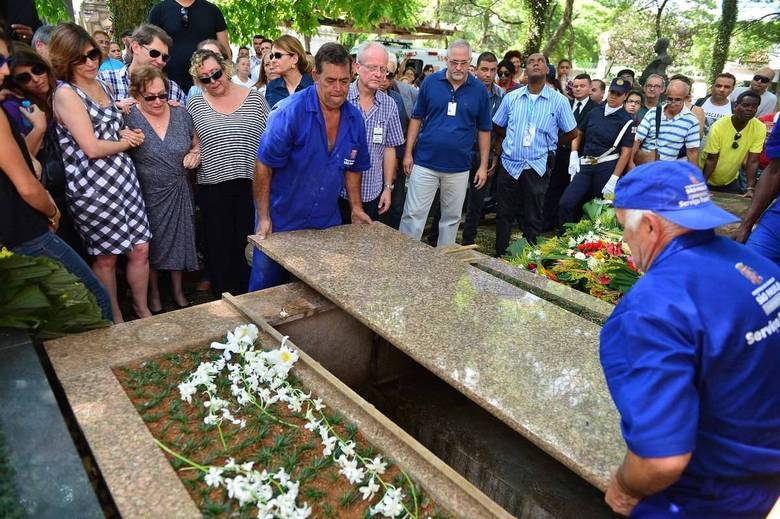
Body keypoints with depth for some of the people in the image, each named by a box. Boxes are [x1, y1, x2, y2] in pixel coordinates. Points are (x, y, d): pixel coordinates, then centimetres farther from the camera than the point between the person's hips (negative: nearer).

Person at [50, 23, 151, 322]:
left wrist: (127, 132, 4)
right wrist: (127, 142, -2)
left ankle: (142, 309, 27)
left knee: (140, 248, 6)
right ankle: (116, 319, 26)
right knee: (106, 257, 8)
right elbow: (91, 148, -17)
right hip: (92, 187, -6)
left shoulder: (101, 85, 11)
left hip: (123, 178, 6)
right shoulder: (66, 94, -11)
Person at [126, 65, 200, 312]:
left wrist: (195, 154, -6)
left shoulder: (180, 113, 0)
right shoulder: (128, 118, -11)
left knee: (179, 241, 14)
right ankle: (154, 295, 32)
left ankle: (178, 291, 35)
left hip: (179, 194, 3)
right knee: (151, 247, 10)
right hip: (147, 196, -3)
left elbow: (196, 144, 12)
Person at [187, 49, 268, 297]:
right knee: (219, 248, 7)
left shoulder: (254, 98, 3)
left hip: (251, 184, -1)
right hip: (213, 187, 1)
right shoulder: (194, 105, 6)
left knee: (248, 245, 5)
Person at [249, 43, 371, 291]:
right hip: (280, 222, -4)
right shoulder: (290, 112, -20)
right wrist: (264, 218, -17)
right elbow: (263, 166, -17)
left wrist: (356, 208, 8)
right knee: (264, 289, 11)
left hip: (327, 223, 5)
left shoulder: (355, 118, -3)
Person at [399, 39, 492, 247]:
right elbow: (417, 118, 5)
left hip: (459, 168, 1)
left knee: (452, 218, 12)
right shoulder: (431, 82, -1)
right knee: (413, 215, 0)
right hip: (425, 162, -1)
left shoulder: (479, 90, 0)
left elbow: (484, 130, 6)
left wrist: (483, 166, 3)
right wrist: (408, 153, 0)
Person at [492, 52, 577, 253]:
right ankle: (500, 256, 24)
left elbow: (572, 132, 6)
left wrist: (548, 144, 9)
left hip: (537, 168, -2)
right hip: (509, 164, 2)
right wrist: (514, 141, 11)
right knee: (504, 215, 11)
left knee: (533, 219, 7)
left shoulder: (559, 101, -2)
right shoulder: (511, 97, 4)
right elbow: (498, 127, 15)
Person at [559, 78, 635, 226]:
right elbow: (578, 134, 17)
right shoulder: (594, 112, 7)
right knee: (566, 203, -7)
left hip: (607, 168, -3)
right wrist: (574, 157, 2)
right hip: (585, 165, 3)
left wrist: (614, 180, -14)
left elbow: (626, 152, -7)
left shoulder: (627, 121, -4)